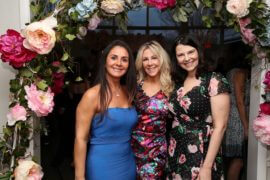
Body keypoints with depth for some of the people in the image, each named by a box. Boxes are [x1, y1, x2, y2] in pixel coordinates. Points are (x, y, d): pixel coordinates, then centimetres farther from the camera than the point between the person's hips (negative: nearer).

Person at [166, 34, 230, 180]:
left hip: (201, 156, -5)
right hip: (176, 155, 6)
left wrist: (207, 167, -18)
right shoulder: (178, 82, 5)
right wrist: (171, 154, 5)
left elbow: (220, 126, -15)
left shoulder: (215, 81, -12)